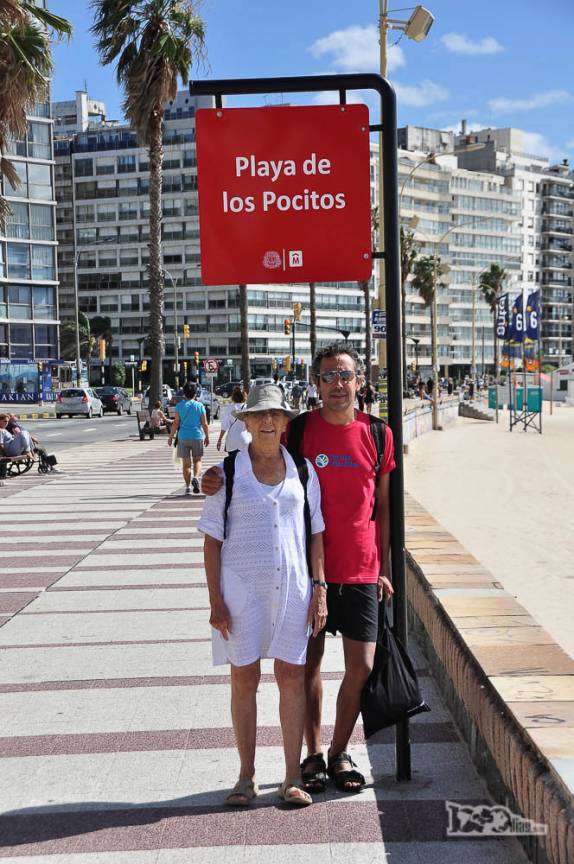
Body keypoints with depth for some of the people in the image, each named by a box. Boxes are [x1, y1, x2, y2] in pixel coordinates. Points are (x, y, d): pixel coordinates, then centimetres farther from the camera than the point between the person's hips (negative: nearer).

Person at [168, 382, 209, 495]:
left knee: (186, 463, 6)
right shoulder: (200, 406, -1)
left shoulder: (179, 406, -2)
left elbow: (175, 423, -4)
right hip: (197, 436, 0)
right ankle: (196, 477, -12)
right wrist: (207, 437, 11)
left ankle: (188, 487, 5)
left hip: (183, 437, 0)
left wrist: (171, 437, 4)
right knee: (197, 460, 15)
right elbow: (204, 424, 0)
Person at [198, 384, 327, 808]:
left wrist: (319, 589, 2)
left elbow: (316, 533, 9)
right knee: (244, 678, 6)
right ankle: (247, 777, 20)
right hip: (242, 586, -1)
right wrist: (215, 599, -6)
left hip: (292, 585, 2)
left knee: (292, 676, 5)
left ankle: (293, 777, 16)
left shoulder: (302, 469, 5)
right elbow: (212, 538, -1)